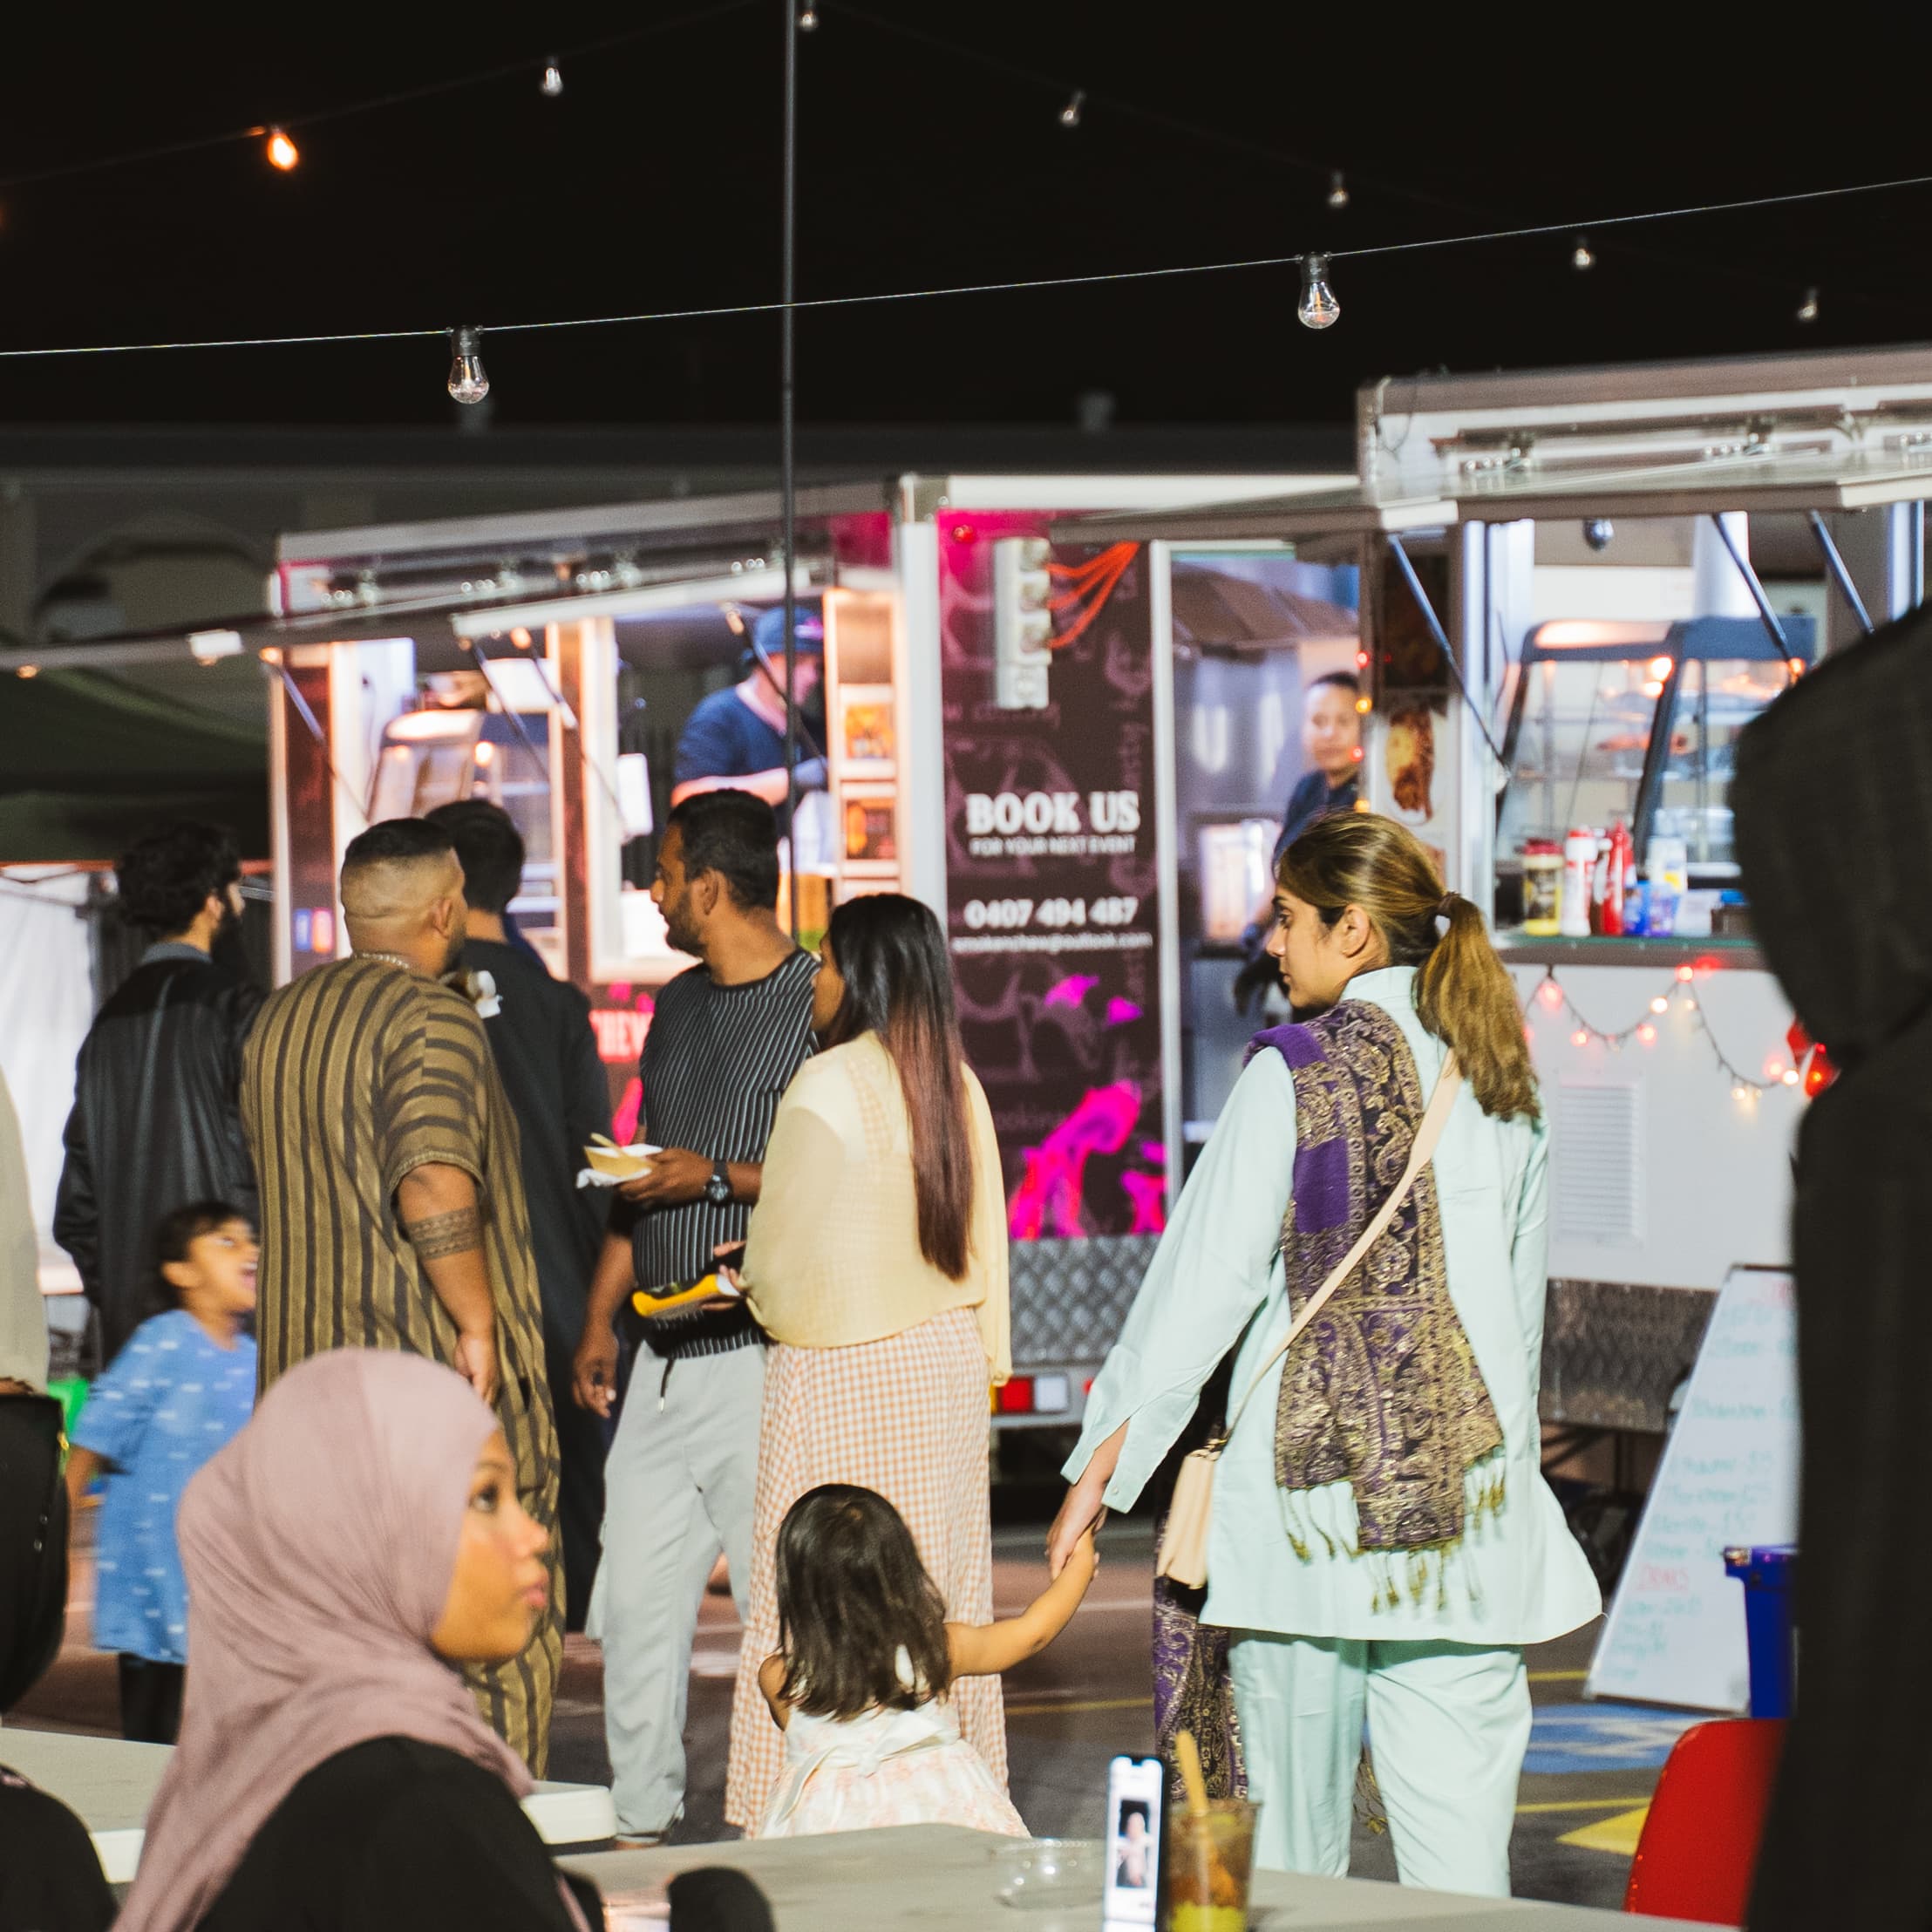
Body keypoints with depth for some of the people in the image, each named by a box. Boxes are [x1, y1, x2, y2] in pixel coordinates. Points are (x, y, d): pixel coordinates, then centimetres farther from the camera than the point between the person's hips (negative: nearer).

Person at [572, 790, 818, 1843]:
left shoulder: (820, 1005, -8)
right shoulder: (678, 1006, 18)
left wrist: (718, 1178, -16)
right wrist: (599, 1320, 18)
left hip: (764, 1353, -8)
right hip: (664, 1358, 8)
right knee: (636, 1599, 7)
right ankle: (639, 1824, 14)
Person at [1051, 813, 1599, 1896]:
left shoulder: (1298, 1073, -6)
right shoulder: (1502, 1081, 9)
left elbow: (1206, 1279, -6)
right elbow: (1522, 1296, 14)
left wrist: (1103, 1465, -1)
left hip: (1313, 1478, -4)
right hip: (1471, 1486, 4)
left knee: (1292, 1837, 3)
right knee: (1459, 1836, 1)